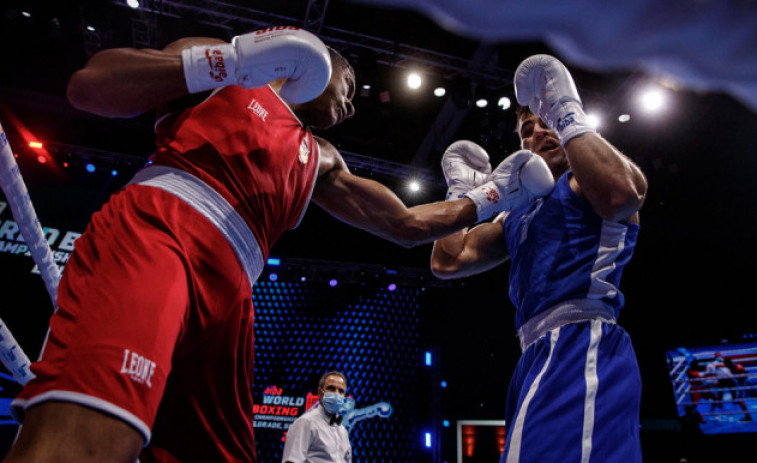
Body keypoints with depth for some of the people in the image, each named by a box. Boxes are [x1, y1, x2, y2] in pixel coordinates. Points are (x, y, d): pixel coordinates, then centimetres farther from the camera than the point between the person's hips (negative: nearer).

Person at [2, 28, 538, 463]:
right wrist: (227, 63, -1)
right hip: (149, 232, -5)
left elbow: (405, 224, 35)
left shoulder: (319, 160, 33)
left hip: (226, 298, 6)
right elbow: (86, 86, 8)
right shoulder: (224, 67, 21)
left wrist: (485, 201, 35)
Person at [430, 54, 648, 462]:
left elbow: (621, 194, -21)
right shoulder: (518, 212, 27)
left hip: (581, 343, -8)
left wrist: (567, 112, -10)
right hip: (542, 353, 8)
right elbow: (446, 262, 21)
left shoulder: (587, 179, 7)